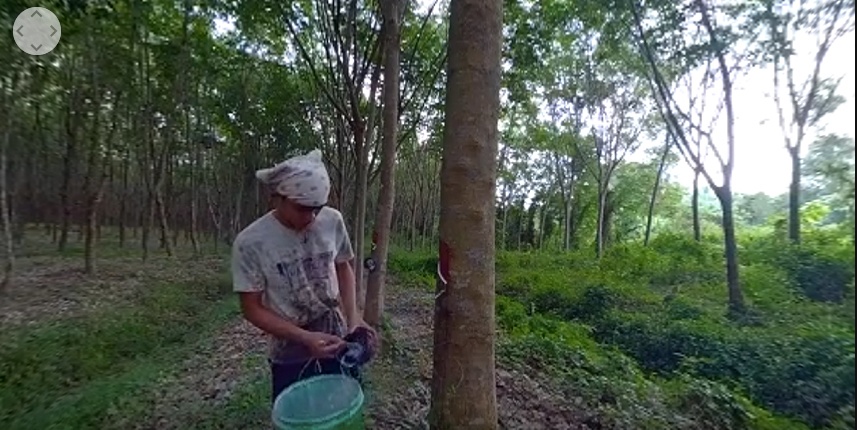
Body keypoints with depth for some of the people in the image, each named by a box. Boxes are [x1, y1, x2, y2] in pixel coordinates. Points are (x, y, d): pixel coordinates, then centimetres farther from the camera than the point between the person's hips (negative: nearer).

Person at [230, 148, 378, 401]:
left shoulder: (333, 221, -12)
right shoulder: (250, 243, -19)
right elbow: (252, 309, -11)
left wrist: (353, 316, -10)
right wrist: (305, 338, -23)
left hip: (338, 345, 2)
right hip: (290, 357, -2)